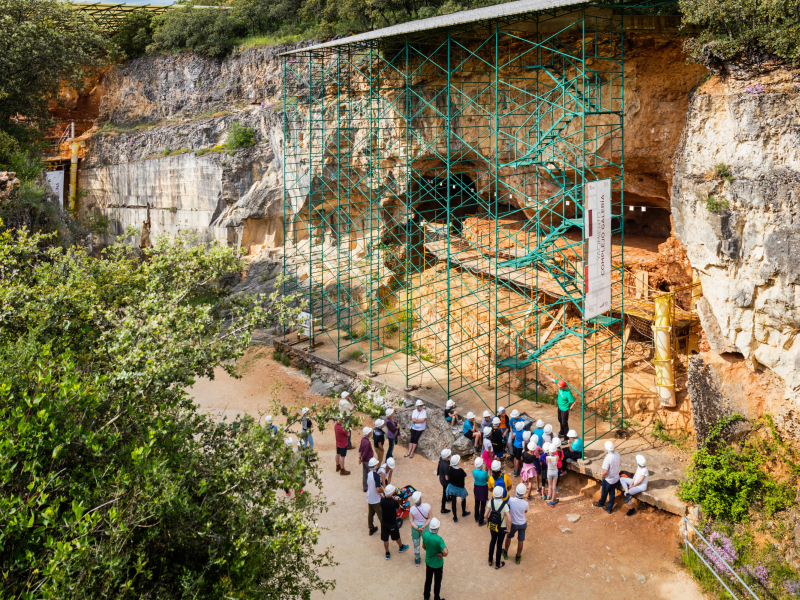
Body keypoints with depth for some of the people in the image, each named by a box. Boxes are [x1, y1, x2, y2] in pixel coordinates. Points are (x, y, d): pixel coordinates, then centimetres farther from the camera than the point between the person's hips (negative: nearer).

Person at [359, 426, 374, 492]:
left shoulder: (363, 439, -3)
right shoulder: (367, 443, -31)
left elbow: (360, 449, 7)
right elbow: (365, 454, -23)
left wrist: (360, 458, 10)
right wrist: (361, 459, -6)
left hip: (364, 460, 8)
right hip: (368, 461, -8)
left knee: (364, 475, 17)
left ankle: (365, 488, 28)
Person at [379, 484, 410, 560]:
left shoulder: (382, 500, -20)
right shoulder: (394, 502, -30)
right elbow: (398, 507, -8)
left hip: (384, 523, 3)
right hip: (392, 524, -3)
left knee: (385, 539, 17)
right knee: (397, 537, 24)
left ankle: (387, 554, 33)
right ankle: (401, 547, 49)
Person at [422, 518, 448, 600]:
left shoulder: (425, 534, -19)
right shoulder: (439, 539, -34)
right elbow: (446, 552, -41)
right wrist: (442, 554, -20)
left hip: (428, 562, 5)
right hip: (438, 564, -4)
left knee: (428, 579, 26)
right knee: (437, 582, 19)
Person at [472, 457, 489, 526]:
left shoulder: (474, 471, -19)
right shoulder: (484, 473, -31)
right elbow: (488, 480, -11)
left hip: (476, 487, 4)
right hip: (483, 488, -4)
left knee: (477, 503, 25)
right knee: (483, 505, 12)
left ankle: (476, 518, 44)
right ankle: (480, 521, 21)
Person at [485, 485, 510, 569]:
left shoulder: (491, 502, -17)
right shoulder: (504, 505, -26)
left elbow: (486, 514, -14)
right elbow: (509, 519, -28)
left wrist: (487, 522, 5)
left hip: (492, 526, 3)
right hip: (501, 528, -3)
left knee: (493, 541, 28)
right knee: (499, 544, 17)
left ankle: (490, 560, 43)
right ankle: (497, 564, 34)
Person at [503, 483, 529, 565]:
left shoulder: (511, 500, -30)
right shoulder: (525, 503, -26)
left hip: (513, 524, 0)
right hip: (523, 523, 0)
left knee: (509, 537, 26)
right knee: (520, 540, 17)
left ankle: (505, 553, 45)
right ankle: (518, 557, 33)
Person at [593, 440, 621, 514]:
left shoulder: (608, 458, -33)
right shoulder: (617, 455, -11)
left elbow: (605, 472, -30)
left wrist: (603, 476, -10)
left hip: (608, 480, -6)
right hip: (616, 478, 6)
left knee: (604, 492, 21)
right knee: (612, 493, 19)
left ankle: (601, 503, 46)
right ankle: (609, 508, 30)